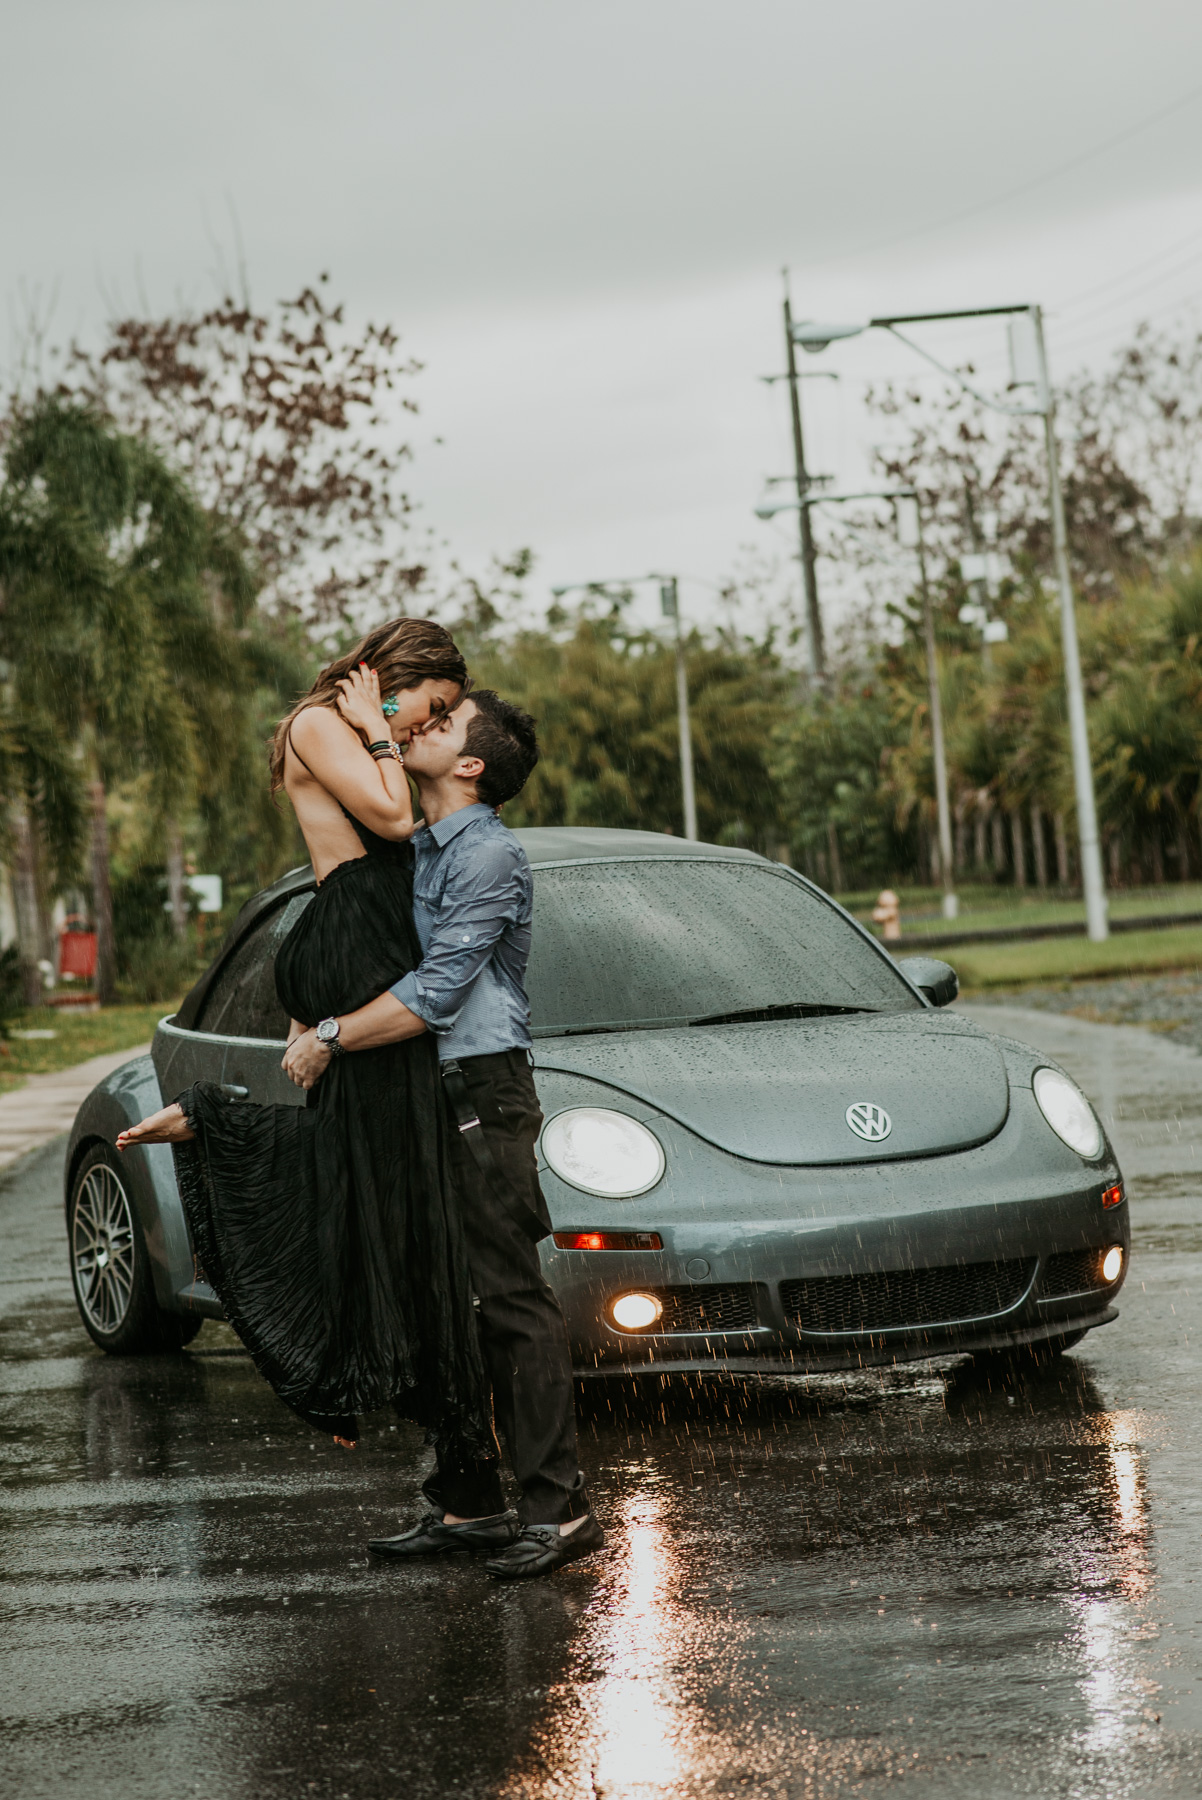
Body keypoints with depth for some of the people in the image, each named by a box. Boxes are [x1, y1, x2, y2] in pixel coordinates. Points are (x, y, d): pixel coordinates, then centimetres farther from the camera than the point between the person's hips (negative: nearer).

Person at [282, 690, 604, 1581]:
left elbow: (436, 995, -19)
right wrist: (320, 1033, 13)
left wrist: (329, 1039, -13)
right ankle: (468, 1500, 17)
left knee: (511, 1299, -10)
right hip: (425, 1100, 9)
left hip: (481, 1096, -9)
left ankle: (560, 1505, -9)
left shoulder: (490, 854, -13)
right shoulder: (416, 846, 16)